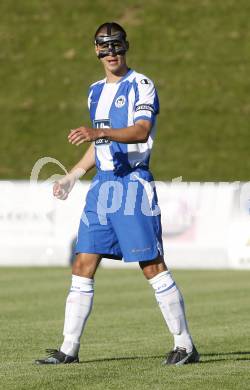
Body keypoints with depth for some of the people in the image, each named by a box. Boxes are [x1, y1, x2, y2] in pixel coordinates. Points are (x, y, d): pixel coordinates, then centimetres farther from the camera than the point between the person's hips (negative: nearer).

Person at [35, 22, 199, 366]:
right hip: (102, 183, 7)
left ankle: (185, 345, 0)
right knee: (83, 266, 2)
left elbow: (141, 131, -21)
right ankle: (69, 349, 5)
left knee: (152, 266, -7)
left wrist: (98, 132, -33)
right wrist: (72, 177, 23)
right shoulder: (96, 91, 18)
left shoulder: (141, 86, -5)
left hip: (133, 182, -7)